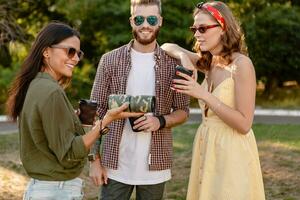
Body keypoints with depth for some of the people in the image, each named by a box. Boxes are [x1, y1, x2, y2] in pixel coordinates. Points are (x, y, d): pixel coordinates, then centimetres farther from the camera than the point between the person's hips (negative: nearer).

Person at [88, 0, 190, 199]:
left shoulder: (173, 64, 3)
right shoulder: (110, 60, 0)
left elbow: (183, 110, 8)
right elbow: (96, 112, 1)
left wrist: (161, 121, -14)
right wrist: (95, 160, -4)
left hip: (155, 166, 1)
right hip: (115, 165, -1)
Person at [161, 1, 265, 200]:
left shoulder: (241, 64, -15)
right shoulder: (209, 62, 6)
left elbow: (244, 124, -19)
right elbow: (168, 47, 16)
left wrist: (203, 94, -23)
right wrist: (184, 56, -6)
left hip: (232, 152, -7)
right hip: (207, 147, 7)